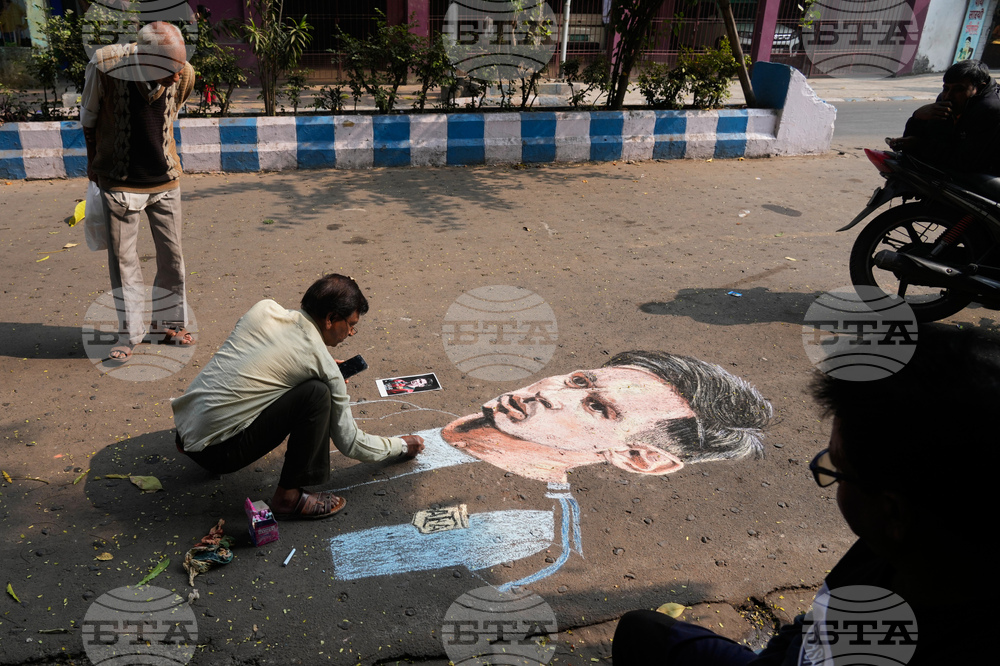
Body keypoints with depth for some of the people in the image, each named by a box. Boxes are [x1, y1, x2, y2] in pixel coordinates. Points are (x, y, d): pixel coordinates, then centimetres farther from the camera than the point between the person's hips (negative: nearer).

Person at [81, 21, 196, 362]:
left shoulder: (183, 76, -11)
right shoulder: (104, 65, -20)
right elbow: (89, 115, -1)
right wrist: (93, 163, 9)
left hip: (165, 179, 3)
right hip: (120, 181, -2)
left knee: (172, 255, 8)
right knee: (122, 259, 2)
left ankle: (169, 324, 26)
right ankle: (129, 334, 15)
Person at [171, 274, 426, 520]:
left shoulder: (265, 308, 2)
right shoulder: (325, 367, -12)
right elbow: (348, 443, -1)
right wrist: (401, 446, 16)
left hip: (183, 424, 8)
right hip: (216, 452, -8)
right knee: (316, 392, -16)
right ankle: (288, 496, -6)